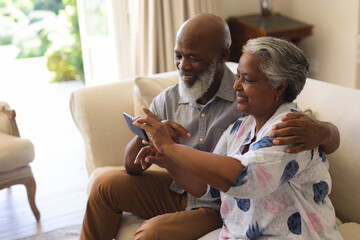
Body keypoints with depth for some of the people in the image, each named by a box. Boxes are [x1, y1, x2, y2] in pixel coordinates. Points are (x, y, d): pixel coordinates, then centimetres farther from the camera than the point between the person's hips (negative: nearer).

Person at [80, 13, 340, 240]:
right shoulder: (167, 101, -5)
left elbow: (332, 139, -19)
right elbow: (133, 166, -2)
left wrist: (319, 131, -46)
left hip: (217, 208, -5)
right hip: (176, 191, 6)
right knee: (106, 184, 2)